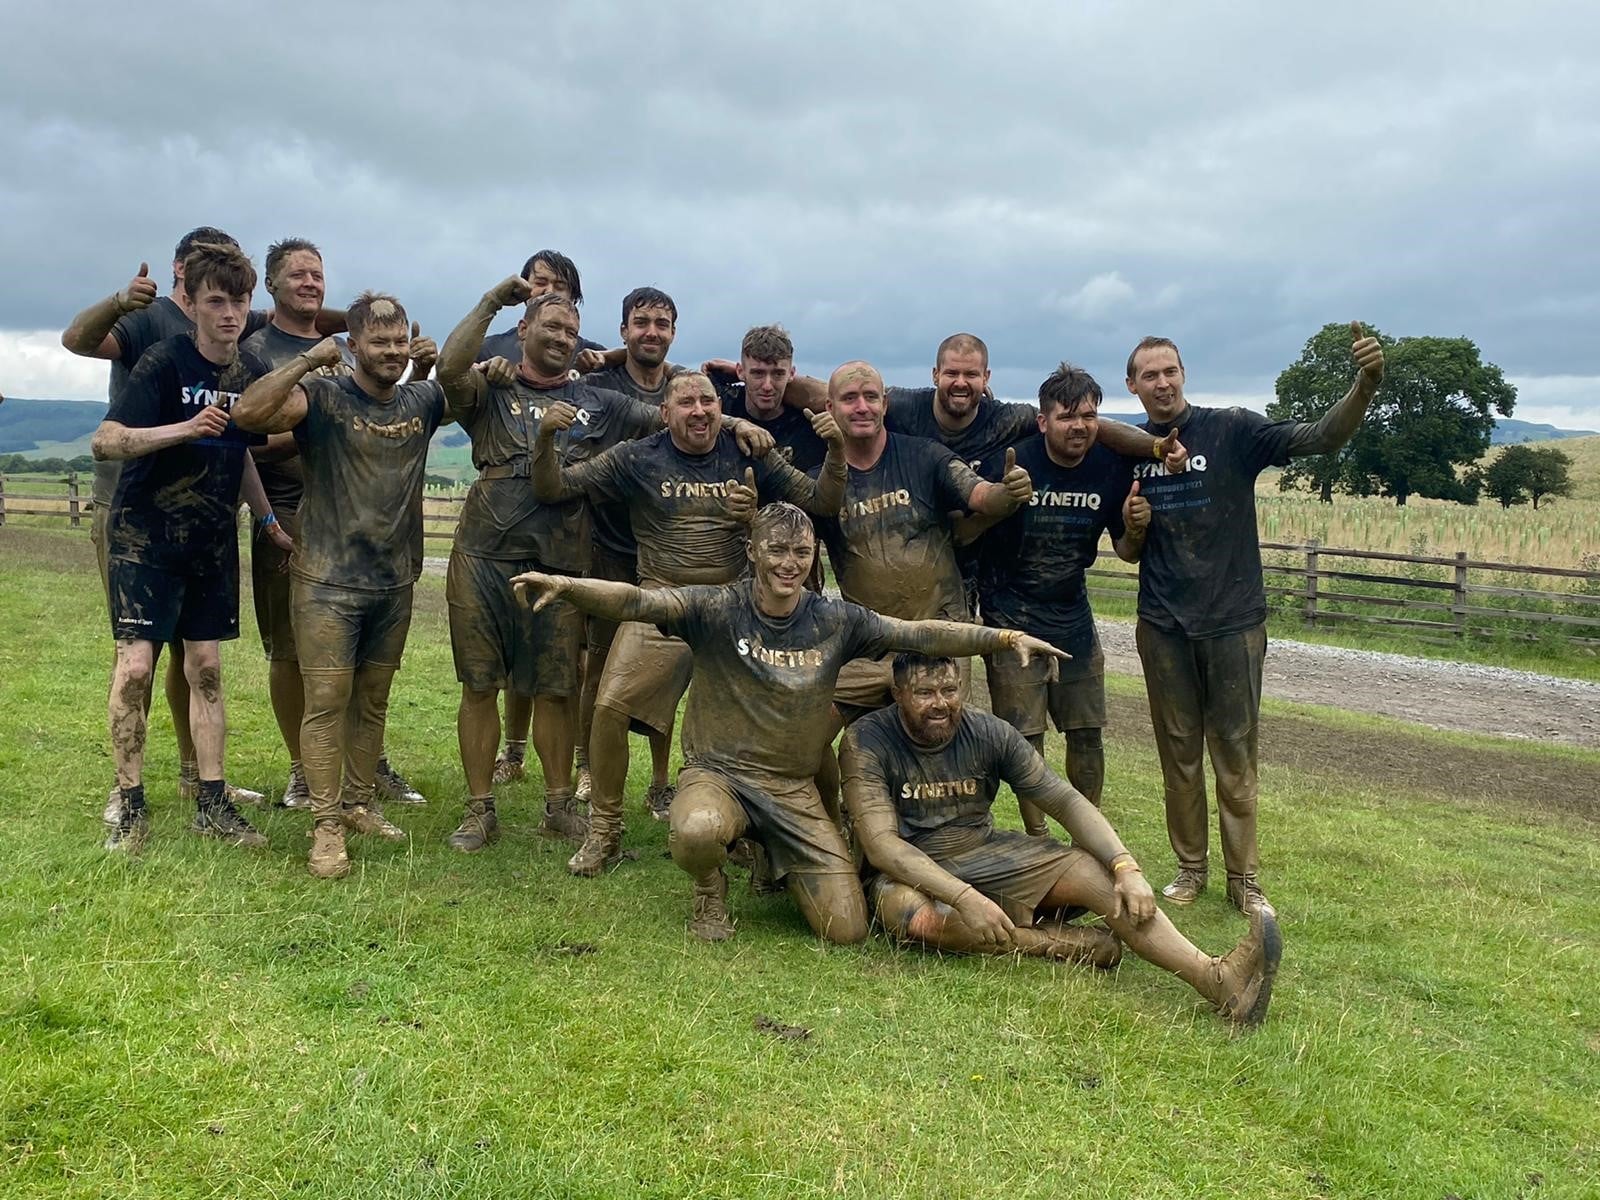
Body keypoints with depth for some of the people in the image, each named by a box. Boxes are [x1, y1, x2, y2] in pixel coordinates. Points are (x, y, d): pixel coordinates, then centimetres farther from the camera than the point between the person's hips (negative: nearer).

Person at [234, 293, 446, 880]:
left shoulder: (422, 402, 7)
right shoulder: (323, 398, -9)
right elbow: (248, 411, -24)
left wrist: (430, 366, 7)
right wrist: (309, 360, -23)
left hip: (394, 582, 5)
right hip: (327, 582, -5)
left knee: (372, 702, 14)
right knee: (327, 703, -5)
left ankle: (359, 803, 28)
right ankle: (326, 828, 2)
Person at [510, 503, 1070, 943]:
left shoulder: (835, 621, 0)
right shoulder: (718, 609, -10)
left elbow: (921, 634, 0)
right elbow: (638, 602, -23)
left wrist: (1007, 637, -6)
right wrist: (563, 585, -40)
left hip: (794, 789, 3)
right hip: (717, 773, -3)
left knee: (848, 930, -5)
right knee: (696, 832, -41)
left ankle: (777, 864, 29)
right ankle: (711, 892, 1)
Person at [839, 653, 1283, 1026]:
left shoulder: (989, 734, -5)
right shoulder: (867, 742, -16)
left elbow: (1066, 800, -7)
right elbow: (880, 843, -24)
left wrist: (1126, 867, -23)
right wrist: (964, 898, -37)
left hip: (986, 852, 4)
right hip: (910, 872, -3)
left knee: (1096, 872, -19)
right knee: (915, 916, -39)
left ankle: (1218, 978, -34)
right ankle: (1062, 942, -22)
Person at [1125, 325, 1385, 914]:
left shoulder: (1231, 430, -5)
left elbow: (1321, 438, -18)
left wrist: (1366, 385, -35)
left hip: (1233, 620, -3)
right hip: (1163, 624, 3)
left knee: (1235, 753, 4)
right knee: (1178, 752, 10)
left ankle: (1243, 877, 16)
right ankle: (1189, 867, 23)